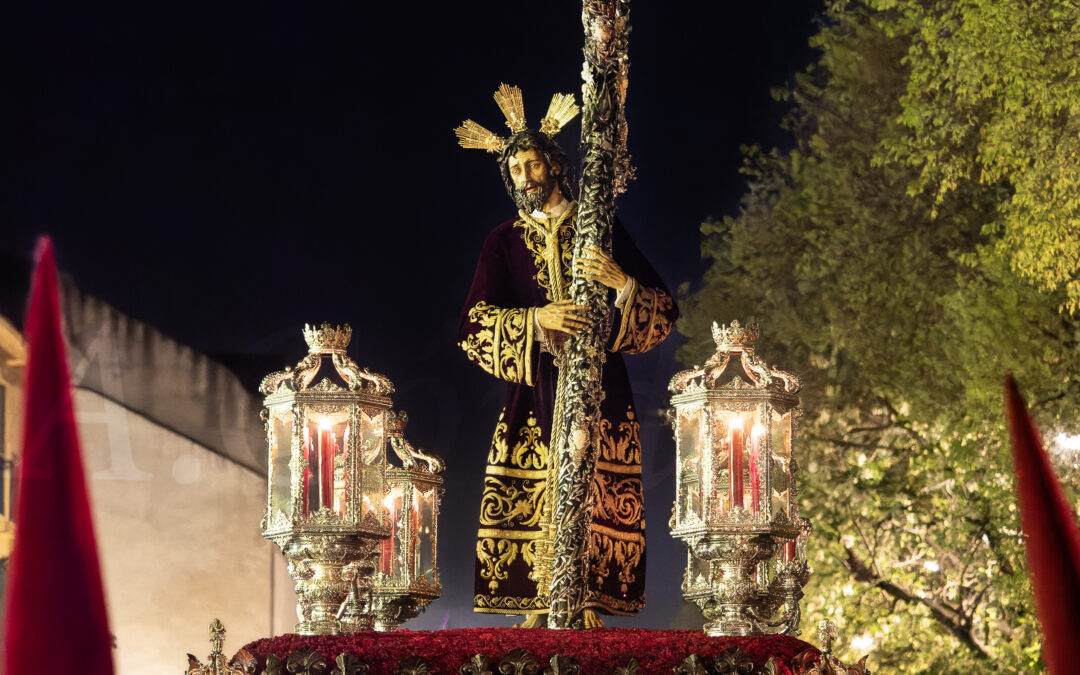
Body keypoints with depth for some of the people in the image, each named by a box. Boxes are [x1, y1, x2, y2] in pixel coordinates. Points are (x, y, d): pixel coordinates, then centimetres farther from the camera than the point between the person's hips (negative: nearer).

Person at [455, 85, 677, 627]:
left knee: (594, 496, -10)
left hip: (598, 387, -1)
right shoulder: (503, 242, 13)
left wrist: (621, 282, -16)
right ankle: (538, 606, -9)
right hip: (534, 392, 1)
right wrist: (538, 319, -17)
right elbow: (474, 324, -2)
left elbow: (665, 310, 4)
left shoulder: (600, 231, 11)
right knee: (533, 496, -9)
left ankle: (588, 603, -11)